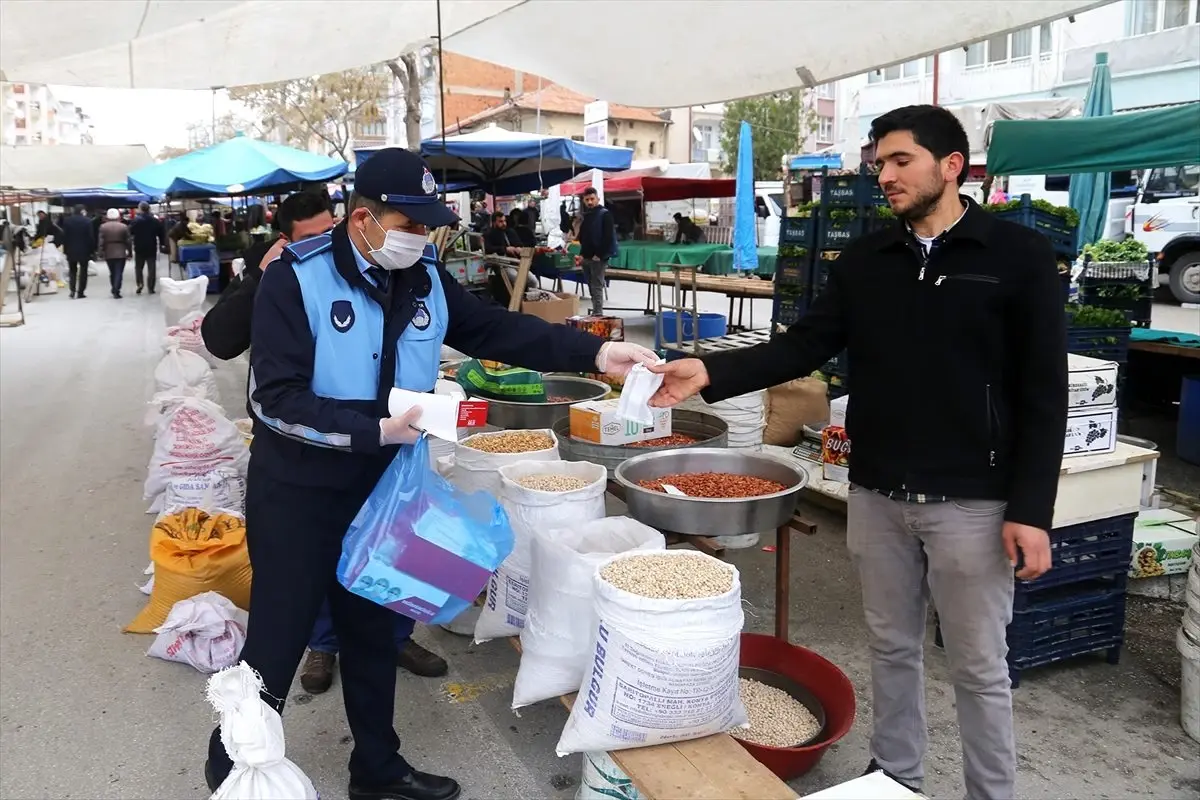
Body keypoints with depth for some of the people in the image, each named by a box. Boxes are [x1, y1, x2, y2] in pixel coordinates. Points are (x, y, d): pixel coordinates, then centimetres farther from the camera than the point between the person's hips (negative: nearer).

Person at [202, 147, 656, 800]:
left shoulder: (425, 280, -1)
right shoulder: (296, 281, -18)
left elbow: (499, 330, -1)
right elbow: (276, 401, -23)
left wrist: (594, 353, -11)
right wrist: (377, 431, -26)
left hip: (380, 488, 6)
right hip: (298, 495, -5)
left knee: (373, 629, 19)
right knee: (279, 640, 7)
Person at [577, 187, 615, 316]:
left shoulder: (605, 214, -9)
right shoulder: (586, 215, 14)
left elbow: (609, 237, -16)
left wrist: (600, 255, -18)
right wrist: (582, 253, 10)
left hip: (598, 258, -8)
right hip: (587, 257, 8)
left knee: (597, 287, -9)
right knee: (591, 287, 12)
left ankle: (598, 314, -8)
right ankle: (596, 313, 19)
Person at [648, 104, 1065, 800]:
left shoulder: (1019, 256, -6)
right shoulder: (865, 260, 6)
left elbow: (1043, 394, -8)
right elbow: (806, 345, 1)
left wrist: (1031, 510, -12)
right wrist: (711, 373, -13)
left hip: (971, 502, -4)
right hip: (877, 495, 4)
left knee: (979, 666, 9)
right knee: (892, 647, 18)